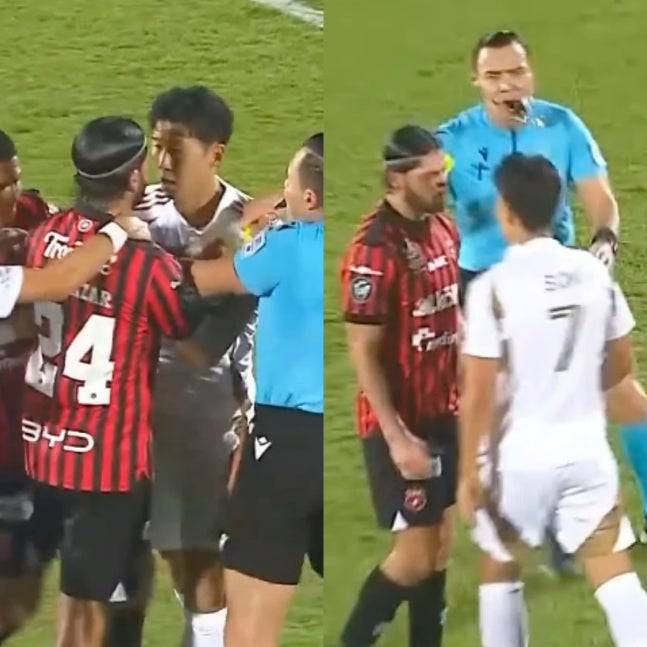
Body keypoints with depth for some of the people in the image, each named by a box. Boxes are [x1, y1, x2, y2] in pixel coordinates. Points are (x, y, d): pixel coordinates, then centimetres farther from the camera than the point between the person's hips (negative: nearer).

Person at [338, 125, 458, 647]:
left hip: (443, 415, 8)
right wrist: (397, 437, -21)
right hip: (401, 425, -8)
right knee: (416, 555, -4)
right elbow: (363, 353, -20)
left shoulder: (444, 228, 4)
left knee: (436, 547, 12)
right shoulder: (376, 249, -22)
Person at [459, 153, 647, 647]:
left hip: (523, 452, -3)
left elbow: (479, 394, -14)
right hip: (587, 447, 3)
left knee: (500, 567, 17)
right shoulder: (594, 272, 0)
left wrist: (468, 474, -6)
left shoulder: (494, 286, -15)